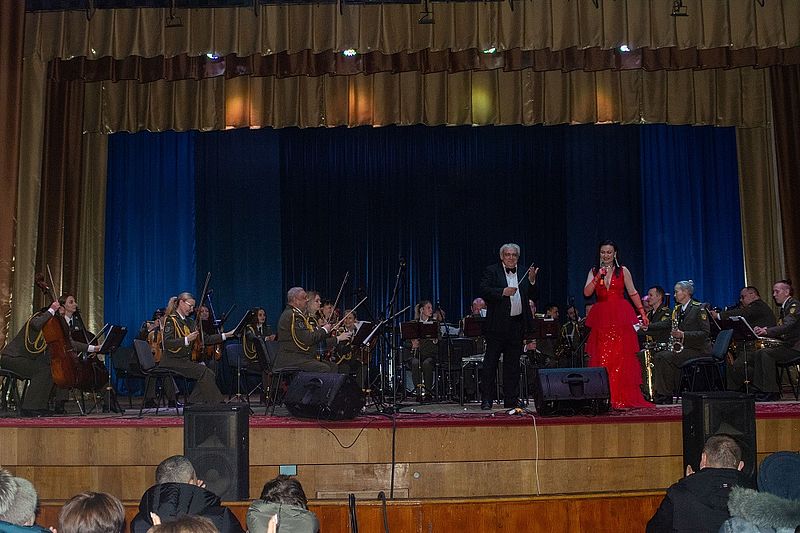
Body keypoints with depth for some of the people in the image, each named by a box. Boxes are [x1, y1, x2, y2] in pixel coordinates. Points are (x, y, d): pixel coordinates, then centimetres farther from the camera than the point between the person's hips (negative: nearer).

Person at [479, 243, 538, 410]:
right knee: (491, 362, -2)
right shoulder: (492, 271, 1)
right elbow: (484, 291, -11)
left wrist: (532, 280, -4)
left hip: (517, 325, 5)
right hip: (497, 325, -4)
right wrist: (503, 292, -22)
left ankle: (511, 399, 17)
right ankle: (486, 400, 2)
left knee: (513, 363, 10)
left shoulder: (523, 274, 14)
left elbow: (534, 296, 11)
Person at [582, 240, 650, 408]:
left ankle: (623, 397, 1)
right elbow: (587, 293, -1)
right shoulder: (594, 272, 10)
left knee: (622, 357, -3)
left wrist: (642, 312, 6)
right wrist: (598, 278, -13)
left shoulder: (623, 270, 7)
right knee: (602, 358, -2)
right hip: (601, 318, 1)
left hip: (621, 317, -1)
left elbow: (633, 293, 9)